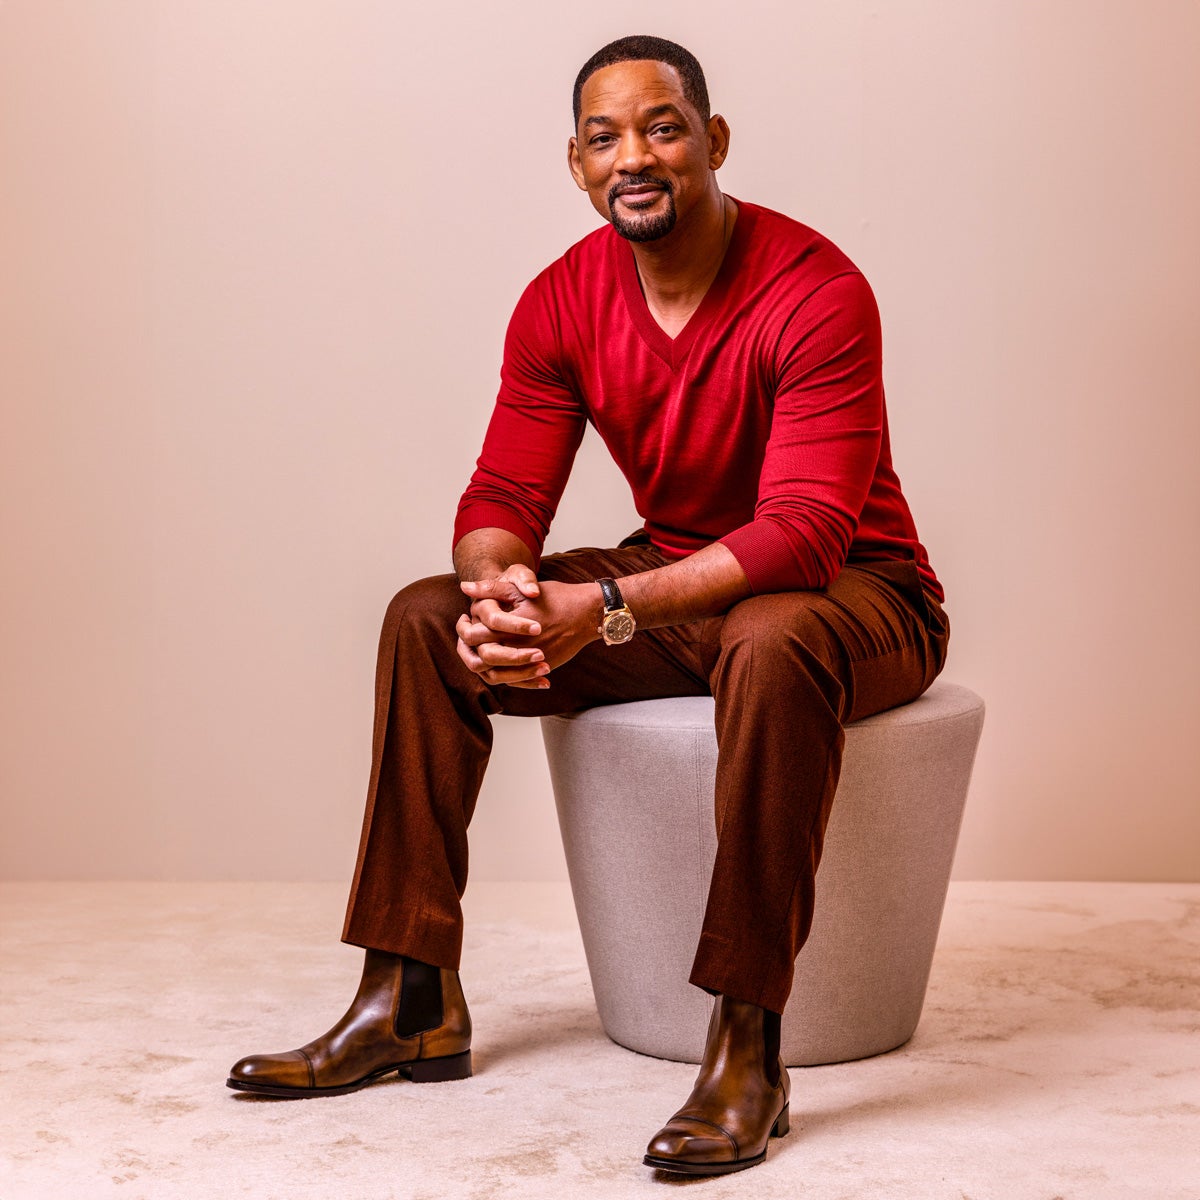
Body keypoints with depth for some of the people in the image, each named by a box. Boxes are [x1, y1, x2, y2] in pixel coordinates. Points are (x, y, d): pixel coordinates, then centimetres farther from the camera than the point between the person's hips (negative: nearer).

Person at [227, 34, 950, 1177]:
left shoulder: (816, 292, -22)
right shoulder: (562, 303, -3)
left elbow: (804, 530, -29)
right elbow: (504, 494, -4)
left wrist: (605, 609, -39)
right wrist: (497, 590, -30)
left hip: (856, 595, -6)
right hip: (672, 586, 6)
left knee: (770, 646, -42)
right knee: (425, 621, -9)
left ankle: (746, 1048, -35)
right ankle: (411, 1003, -8)